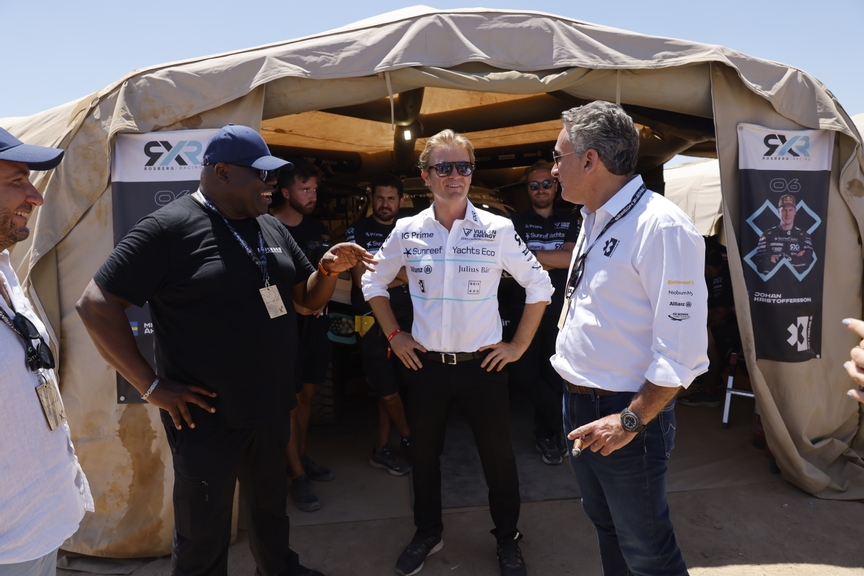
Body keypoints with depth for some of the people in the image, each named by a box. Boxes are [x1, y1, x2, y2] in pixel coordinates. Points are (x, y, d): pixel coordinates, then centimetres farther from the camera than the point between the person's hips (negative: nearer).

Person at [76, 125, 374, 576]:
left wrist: (329, 269, -9)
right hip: (207, 417, -6)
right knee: (203, 540, 11)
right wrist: (152, 386, -15)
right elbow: (96, 304, -14)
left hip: (272, 408, 7)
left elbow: (308, 298, 13)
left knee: (270, 505, 26)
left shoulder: (272, 229, 7)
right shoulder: (168, 228, -14)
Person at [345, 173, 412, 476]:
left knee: (391, 388, 9)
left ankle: (381, 449, 22)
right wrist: (402, 276, -6)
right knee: (387, 390, 1)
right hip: (373, 321, -3)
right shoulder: (357, 231, -1)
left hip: (405, 319, 4)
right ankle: (409, 439, 24)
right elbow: (362, 280, -10)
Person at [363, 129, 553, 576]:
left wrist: (519, 344, -2)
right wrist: (394, 335, 4)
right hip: (425, 364, 2)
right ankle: (427, 533, 42)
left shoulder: (497, 230, -9)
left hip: (482, 364, -2)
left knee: (498, 456, 11)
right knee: (423, 454, 17)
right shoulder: (407, 231, -3)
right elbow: (373, 282, 10)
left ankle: (507, 539, 37)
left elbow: (539, 284, 0)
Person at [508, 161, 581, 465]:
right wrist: (554, 260, -14)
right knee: (524, 372, -3)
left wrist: (532, 255, -10)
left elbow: (572, 258, -8)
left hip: (560, 311, 0)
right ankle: (561, 423, 19)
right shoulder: (517, 222, 6)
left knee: (552, 375, 5)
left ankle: (546, 432, 24)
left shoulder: (571, 221, 8)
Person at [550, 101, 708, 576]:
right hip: (579, 407, 8)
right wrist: (577, 404, 15)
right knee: (606, 528, 25)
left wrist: (630, 421, -19)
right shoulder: (593, 221, 8)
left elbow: (681, 351, -22)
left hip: (625, 414, -8)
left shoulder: (661, 227, -21)